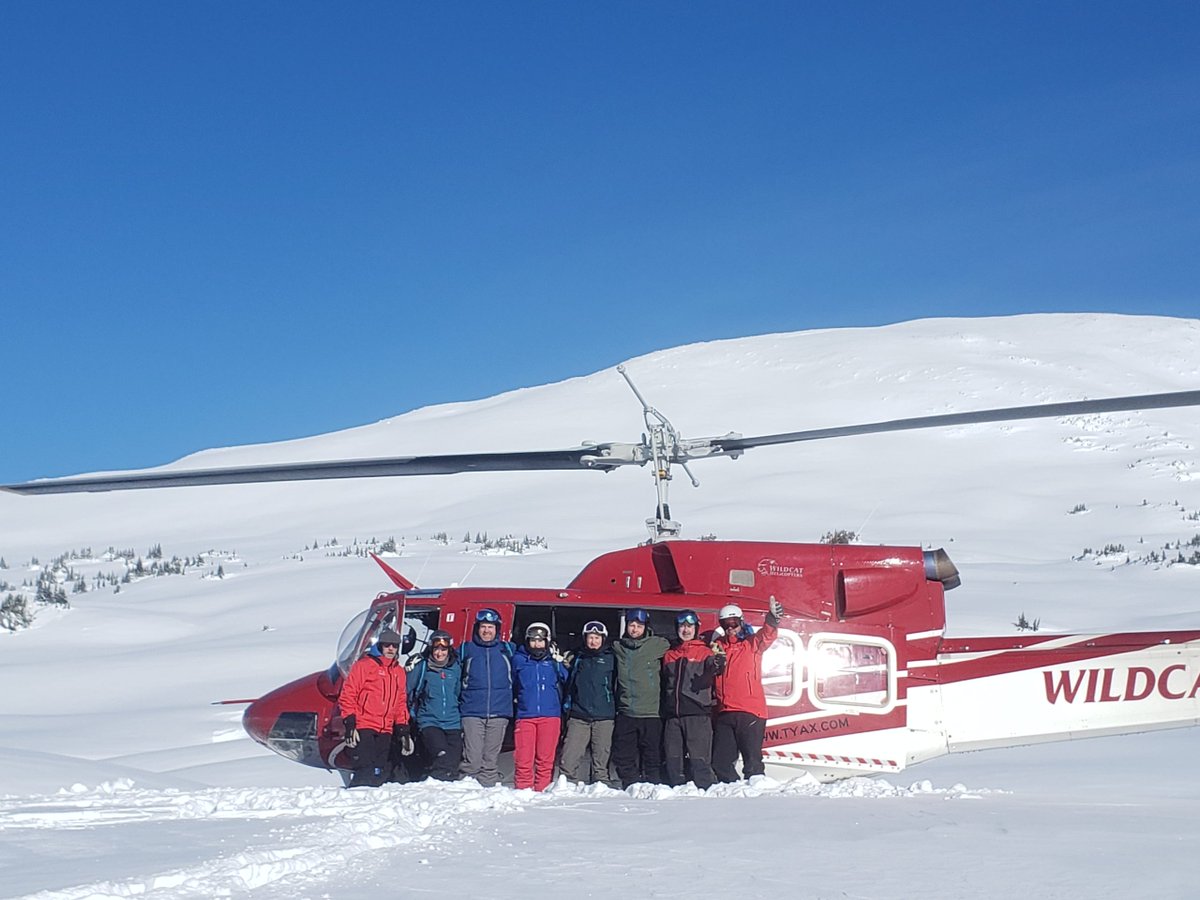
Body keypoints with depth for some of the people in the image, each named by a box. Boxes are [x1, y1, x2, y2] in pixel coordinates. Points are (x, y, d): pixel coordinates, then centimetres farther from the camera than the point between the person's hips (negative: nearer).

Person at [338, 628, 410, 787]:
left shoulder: (399, 671, 17)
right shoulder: (364, 665, -2)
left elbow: (401, 702, 24)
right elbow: (347, 695, -5)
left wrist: (402, 729, 15)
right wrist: (349, 724, -12)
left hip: (385, 731, 6)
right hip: (363, 728, -6)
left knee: (379, 772, 3)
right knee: (366, 770, -16)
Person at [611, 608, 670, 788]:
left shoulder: (657, 645, 1)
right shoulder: (618, 648, 10)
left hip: (651, 713, -3)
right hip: (625, 713, 3)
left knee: (652, 757, 1)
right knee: (624, 758, 4)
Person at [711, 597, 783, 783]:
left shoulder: (752, 643, 3)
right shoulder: (718, 646, 15)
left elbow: (767, 635, -19)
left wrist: (773, 618, -40)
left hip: (750, 711, -5)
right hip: (724, 712, 5)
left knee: (752, 760, -7)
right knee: (720, 761, 9)